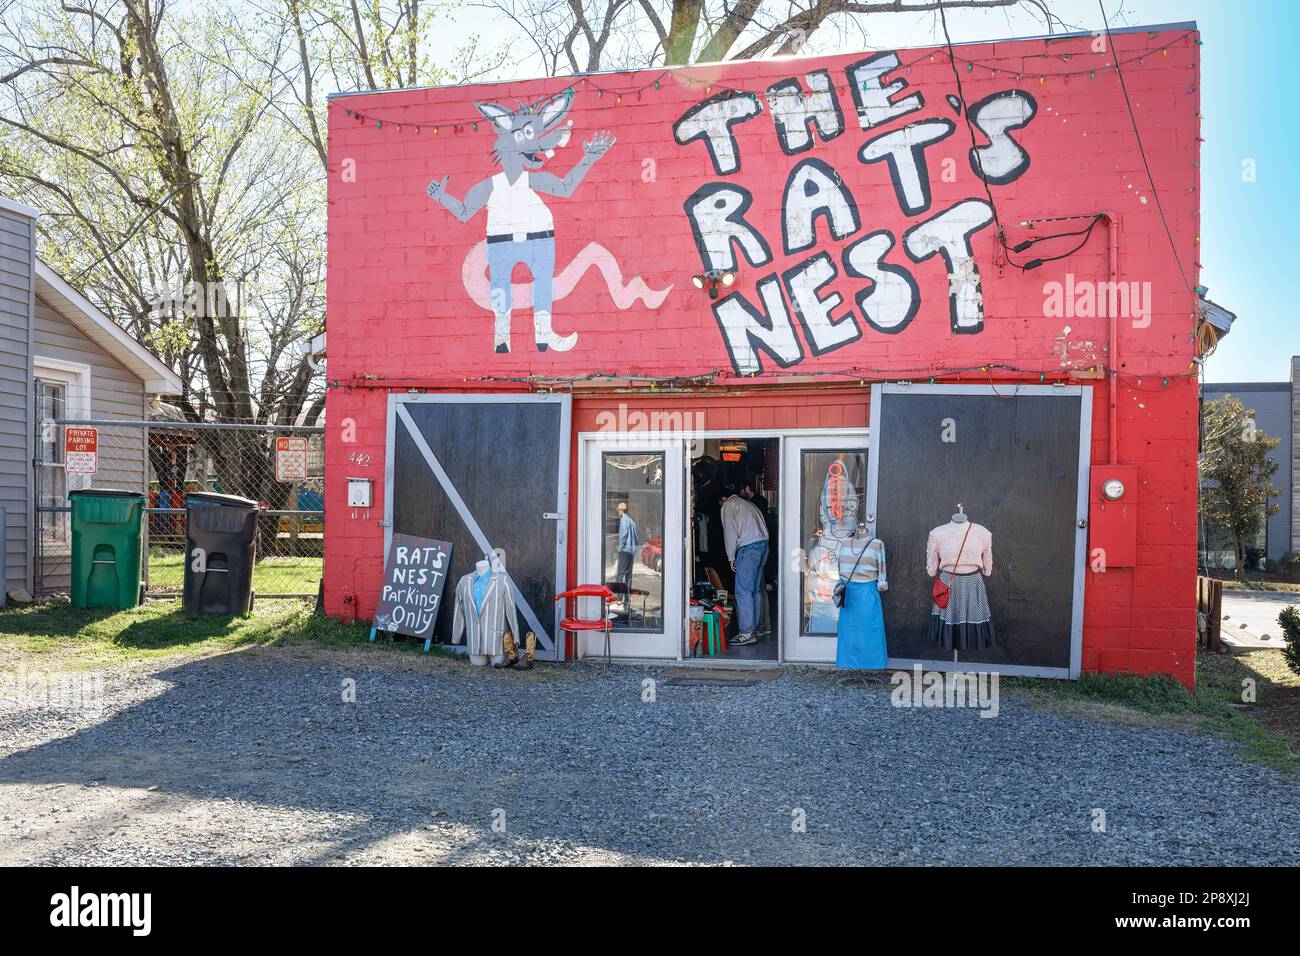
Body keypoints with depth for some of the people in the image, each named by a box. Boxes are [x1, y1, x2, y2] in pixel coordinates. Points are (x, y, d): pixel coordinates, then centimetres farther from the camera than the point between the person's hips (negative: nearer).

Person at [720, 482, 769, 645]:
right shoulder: (748, 503, 27)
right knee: (755, 589, 13)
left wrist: (731, 557, -1)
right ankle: (754, 627, 17)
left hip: (748, 547, -8)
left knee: (743, 591, -8)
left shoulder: (728, 505, 4)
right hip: (763, 543, 8)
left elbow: (730, 532, -6)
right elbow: (763, 525, 20)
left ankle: (747, 633, -11)